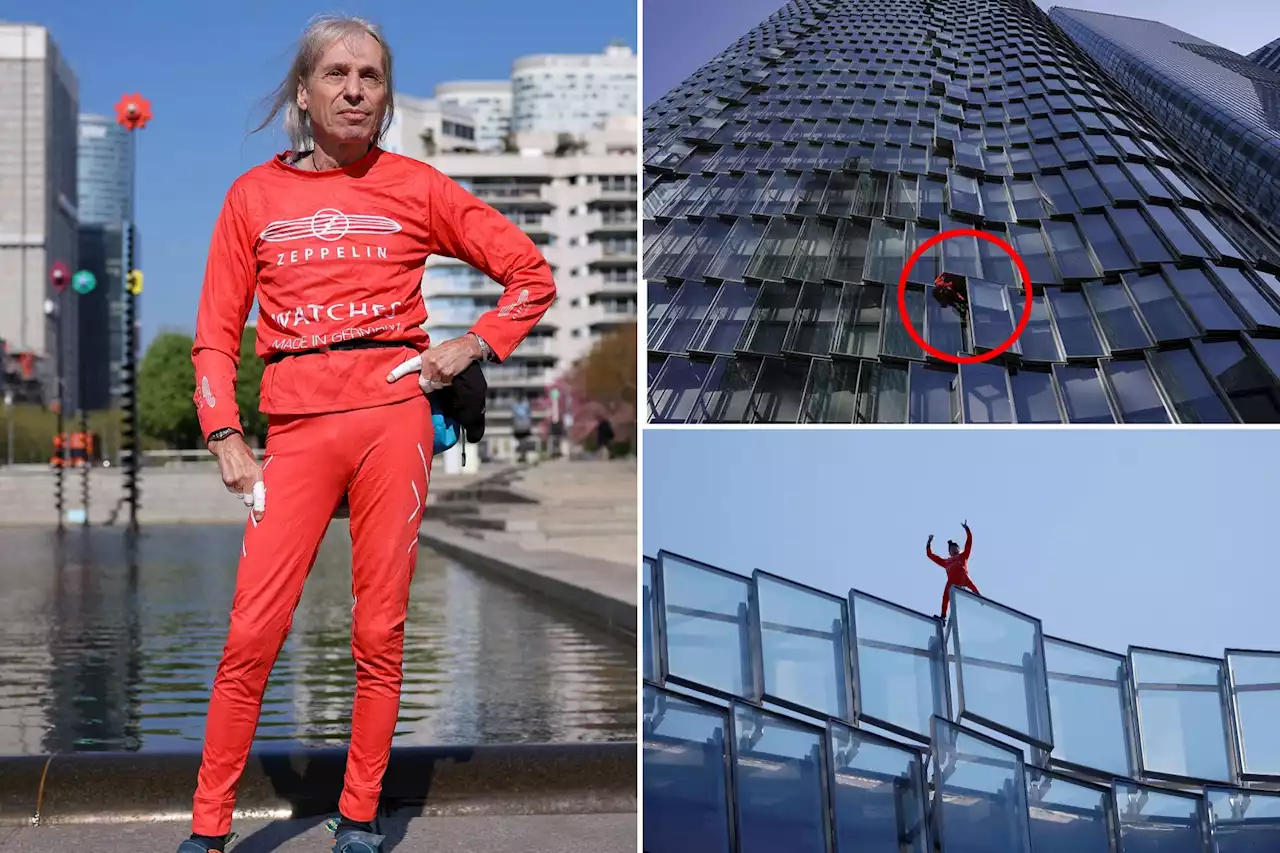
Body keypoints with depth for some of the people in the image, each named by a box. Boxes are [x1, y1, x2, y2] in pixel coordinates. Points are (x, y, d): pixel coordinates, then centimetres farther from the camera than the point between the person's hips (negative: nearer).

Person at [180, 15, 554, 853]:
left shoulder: (416, 186, 7)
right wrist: (227, 439, 0)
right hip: (297, 429, 1)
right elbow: (217, 332, 10)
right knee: (251, 635, -4)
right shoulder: (254, 195, 10)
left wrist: (470, 347, 0)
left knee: (380, 634, 2)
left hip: (393, 414, 0)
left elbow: (533, 274, 11)